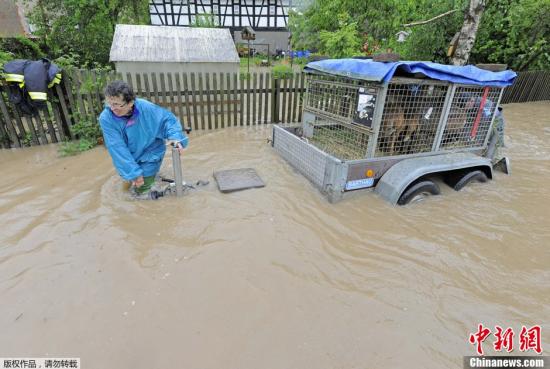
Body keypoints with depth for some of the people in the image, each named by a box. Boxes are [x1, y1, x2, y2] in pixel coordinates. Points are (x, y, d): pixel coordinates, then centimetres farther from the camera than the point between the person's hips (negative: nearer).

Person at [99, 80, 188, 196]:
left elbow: (168, 118, -10)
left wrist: (175, 137, -28)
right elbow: (117, 148, -23)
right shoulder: (105, 118, -22)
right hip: (128, 157, 2)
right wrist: (134, 172, -26)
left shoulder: (145, 108, -24)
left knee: (142, 189, -1)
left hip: (149, 153, -2)